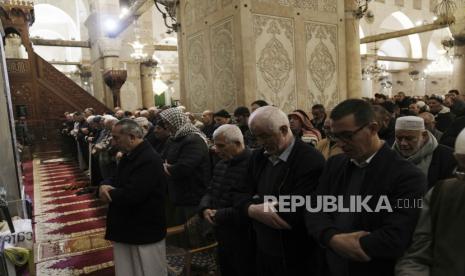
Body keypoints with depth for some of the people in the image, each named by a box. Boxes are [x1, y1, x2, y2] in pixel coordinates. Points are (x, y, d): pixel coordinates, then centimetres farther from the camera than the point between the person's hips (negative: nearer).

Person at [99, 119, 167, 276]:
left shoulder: (149, 160, -23)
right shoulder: (128, 157, 10)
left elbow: (131, 195, -29)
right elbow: (116, 181, 15)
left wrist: (107, 192, -11)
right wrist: (105, 186, -9)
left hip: (145, 233, -9)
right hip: (126, 229, 9)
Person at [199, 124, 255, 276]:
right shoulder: (220, 165, 11)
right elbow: (209, 192, 15)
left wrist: (219, 215, -20)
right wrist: (205, 209, -7)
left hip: (244, 241, -8)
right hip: (222, 237, 8)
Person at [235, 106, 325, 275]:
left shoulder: (311, 161, -21)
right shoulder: (258, 157, 4)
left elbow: (296, 214, -25)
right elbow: (241, 194, 3)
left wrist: (255, 205, -14)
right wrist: (253, 209, -19)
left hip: (293, 257, -6)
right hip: (262, 249, 6)